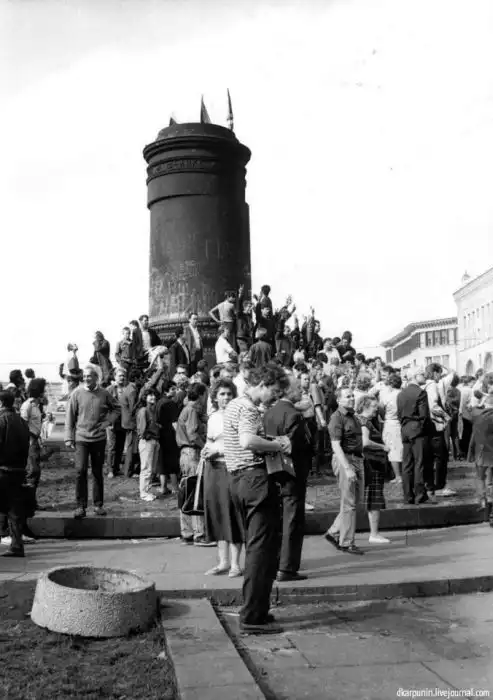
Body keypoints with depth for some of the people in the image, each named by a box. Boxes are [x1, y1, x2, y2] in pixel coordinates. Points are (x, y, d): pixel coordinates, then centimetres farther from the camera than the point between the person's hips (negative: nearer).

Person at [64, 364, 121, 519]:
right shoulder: (77, 393, -2)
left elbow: (116, 408, 16)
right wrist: (69, 437, -4)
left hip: (99, 438, 2)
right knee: (80, 471, -9)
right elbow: (70, 416, 0)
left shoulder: (104, 394, 1)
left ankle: (98, 504, 19)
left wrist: (108, 421, 1)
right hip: (81, 438, -1)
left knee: (98, 472, 9)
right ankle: (81, 506, 0)